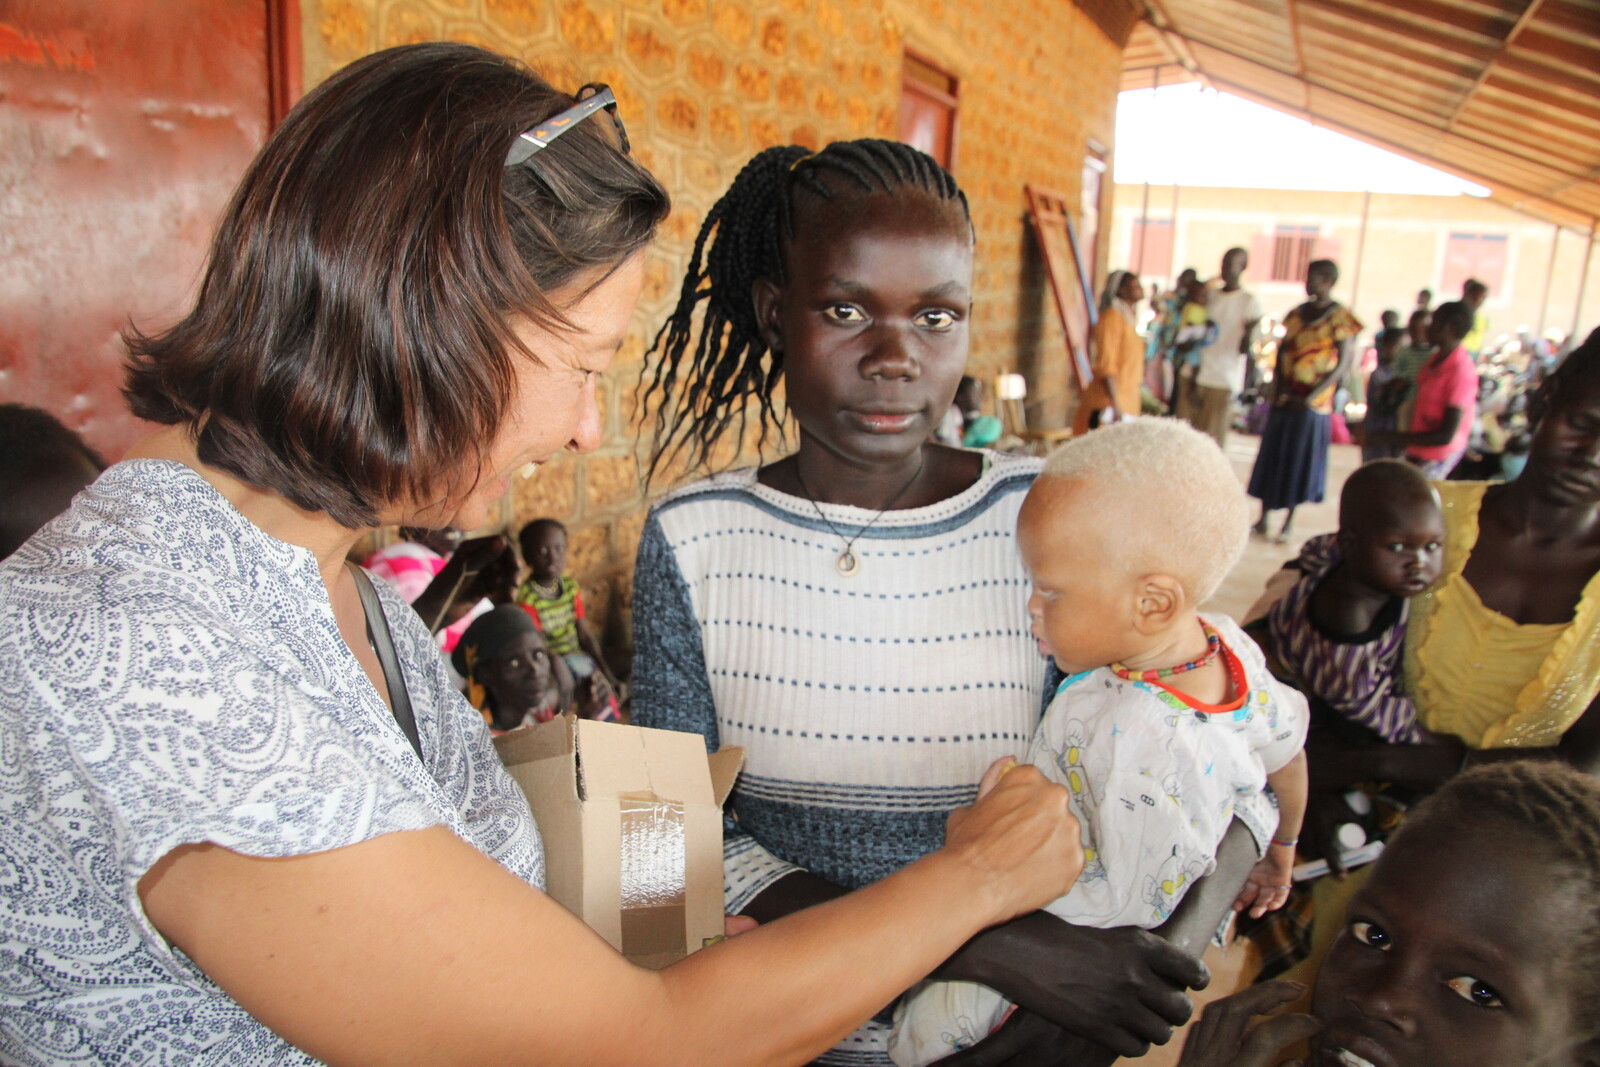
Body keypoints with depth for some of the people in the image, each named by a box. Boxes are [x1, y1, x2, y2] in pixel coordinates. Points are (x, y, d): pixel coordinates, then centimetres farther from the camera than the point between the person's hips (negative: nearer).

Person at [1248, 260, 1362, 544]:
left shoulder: (1340, 317, -8)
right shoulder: (1297, 313, 9)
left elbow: (1343, 364, -11)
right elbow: (1282, 351, 10)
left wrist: (1310, 397, -17)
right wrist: (1278, 387, -6)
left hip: (1312, 403, -5)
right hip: (1283, 399, 5)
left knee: (1300, 460, 2)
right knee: (1271, 458, 8)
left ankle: (1288, 523, 14)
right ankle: (1263, 518, 18)